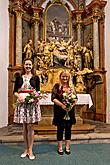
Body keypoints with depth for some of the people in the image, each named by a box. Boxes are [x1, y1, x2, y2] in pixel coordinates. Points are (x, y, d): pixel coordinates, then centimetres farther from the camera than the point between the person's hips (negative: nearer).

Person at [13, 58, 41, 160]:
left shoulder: (35, 78, 6)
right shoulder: (19, 78, 9)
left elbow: (38, 91, 4)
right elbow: (14, 91, 7)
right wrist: (18, 95, -13)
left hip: (32, 103, -2)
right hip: (22, 103, 2)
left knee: (30, 126, 0)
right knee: (24, 127, 9)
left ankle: (30, 150, 10)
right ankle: (26, 149, 23)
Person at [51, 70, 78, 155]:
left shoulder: (71, 87, 8)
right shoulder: (57, 86, -2)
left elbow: (76, 98, 6)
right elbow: (53, 98, -10)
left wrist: (72, 105, -13)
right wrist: (62, 105, -19)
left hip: (70, 110, 3)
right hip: (59, 111, -3)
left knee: (68, 129, 10)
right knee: (60, 129, 5)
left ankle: (67, 147, 25)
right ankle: (60, 147, 21)